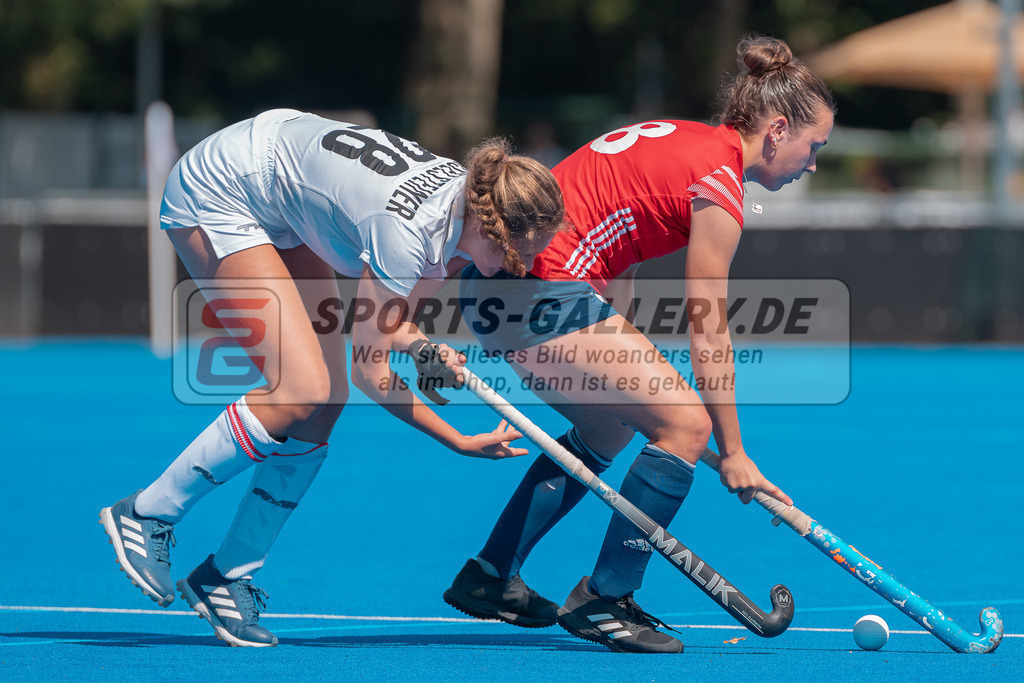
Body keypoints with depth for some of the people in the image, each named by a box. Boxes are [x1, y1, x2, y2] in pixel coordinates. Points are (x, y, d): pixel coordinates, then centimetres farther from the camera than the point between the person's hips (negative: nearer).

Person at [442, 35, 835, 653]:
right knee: (686, 424, -10)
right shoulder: (718, 185, -11)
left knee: (608, 428, 26)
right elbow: (709, 337, -9)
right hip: (543, 293, -10)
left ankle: (489, 579, 31)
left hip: (497, 276, 10)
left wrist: (610, 351, 9)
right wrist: (733, 454, -2)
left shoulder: (685, 140, 17)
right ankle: (603, 602, -2)